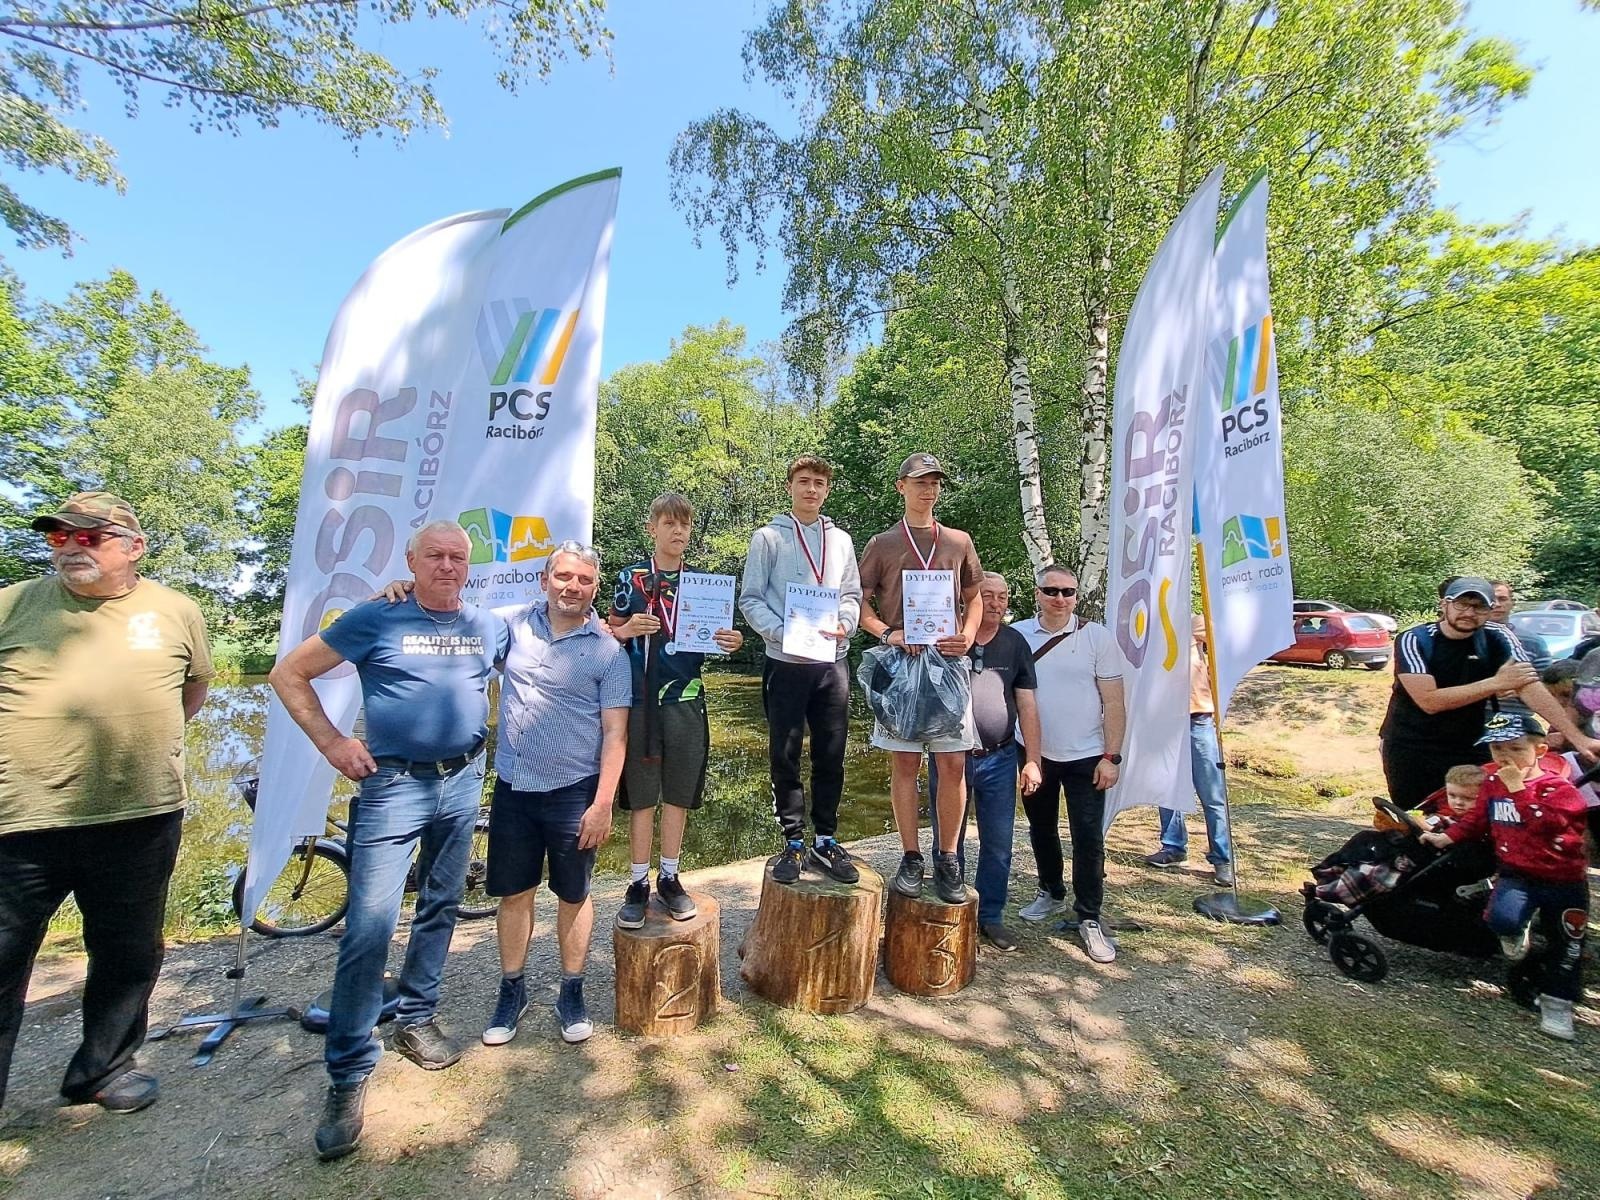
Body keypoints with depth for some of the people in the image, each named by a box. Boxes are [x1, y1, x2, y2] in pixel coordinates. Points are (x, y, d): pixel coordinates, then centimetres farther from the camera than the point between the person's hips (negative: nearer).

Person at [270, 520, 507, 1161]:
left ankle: (416, 1019, 35)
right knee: (368, 929, -6)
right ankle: (348, 1078, 9)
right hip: (392, 784, -4)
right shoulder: (375, 620, -5)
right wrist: (330, 742, -6)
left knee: (440, 910, 16)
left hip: (464, 783, 4)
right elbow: (289, 673, 0)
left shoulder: (489, 627, 5)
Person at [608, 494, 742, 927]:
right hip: (639, 699, -1)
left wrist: (731, 642, -10)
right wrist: (627, 629, -16)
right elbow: (610, 634, 5)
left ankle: (669, 878, 26)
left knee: (678, 794, 10)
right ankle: (639, 882, 21)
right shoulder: (630, 578, 2)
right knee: (640, 795, 6)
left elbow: (713, 639, 11)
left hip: (685, 700, 2)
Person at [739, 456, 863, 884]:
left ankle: (825, 840, 22)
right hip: (785, 663, -3)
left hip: (833, 662, 3)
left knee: (831, 756, 8)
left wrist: (844, 625, -7)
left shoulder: (841, 540, 13)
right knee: (785, 756, 4)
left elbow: (852, 595, 14)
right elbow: (750, 599, -3)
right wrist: (784, 633, -17)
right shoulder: (768, 537, 2)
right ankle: (793, 842, 18)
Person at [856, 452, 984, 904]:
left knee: (953, 763, 1)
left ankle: (947, 859, 16)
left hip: (948, 662, 2)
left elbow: (974, 597, 19)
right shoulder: (882, 545, 8)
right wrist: (887, 634, -10)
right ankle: (911, 858, 17)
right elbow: (860, 603, 8)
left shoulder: (959, 542, 14)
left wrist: (968, 636, 0)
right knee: (905, 762, 4)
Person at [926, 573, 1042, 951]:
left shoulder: (1015, 643, 4)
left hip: (999, 759, 2)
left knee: (998, 844, 9)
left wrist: (1032, 760, 1)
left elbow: (1027, 705, 6)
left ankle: (990, 916, 27)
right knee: (949, 841, 11)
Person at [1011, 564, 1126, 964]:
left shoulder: (1097, 637, -6)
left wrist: (1111, 756, -8)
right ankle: (1051, 892, 39)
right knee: (1041, 830, 18)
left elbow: (1113, 702, -4)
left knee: (1088, 839, 2)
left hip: (1085, 757, -2)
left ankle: (1089, 918, 18)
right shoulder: (1017, 635, -3)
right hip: (1034, 754, 2)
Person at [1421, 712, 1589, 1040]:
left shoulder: (1557, 788, -11)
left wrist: (1518, 788, -26)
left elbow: (1545, 823, -28)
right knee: (1502, 917, -26)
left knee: (1566, 944, 9)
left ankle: (1556, 1004, 27)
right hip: (1516, 874, 2)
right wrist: (1446, 837, 0)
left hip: (1563, 879, -2)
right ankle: (1519, 930, 9)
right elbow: (1476, 821, 12)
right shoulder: (1492, 784, 2)